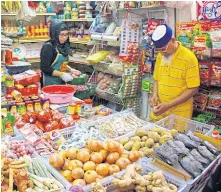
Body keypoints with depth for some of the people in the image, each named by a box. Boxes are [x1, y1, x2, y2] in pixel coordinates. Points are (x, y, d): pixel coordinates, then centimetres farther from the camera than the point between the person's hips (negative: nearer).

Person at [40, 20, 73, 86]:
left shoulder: (65, 46, 5)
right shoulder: (48, 47, -14)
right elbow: (44, 68, -17)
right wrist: (61, 74, -22)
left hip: (62, 82, 7)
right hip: (51, 83, -6)